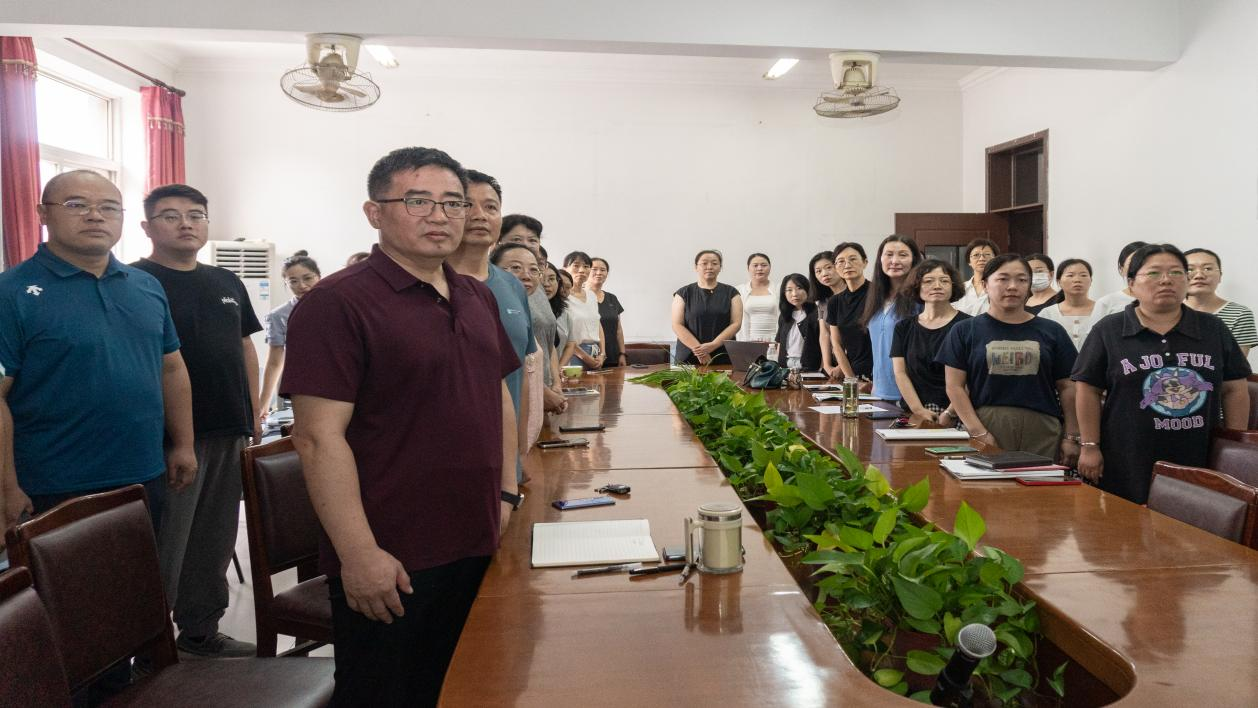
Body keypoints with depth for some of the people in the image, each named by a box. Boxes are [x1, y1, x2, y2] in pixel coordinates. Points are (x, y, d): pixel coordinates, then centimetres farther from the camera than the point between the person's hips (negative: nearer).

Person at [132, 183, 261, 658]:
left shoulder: (227, 283, 14)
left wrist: (254, 412, 13)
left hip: (229, 431, 7)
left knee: (216, 540, 14)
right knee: (165, 547, 0)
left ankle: (201, 632, 28)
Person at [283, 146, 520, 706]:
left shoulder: (478, 297, 10)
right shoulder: (338, 303, -13)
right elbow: (319, 436, -18)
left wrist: (506, 495, 10)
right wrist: (359, 554, -20)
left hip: (479, 546, 7)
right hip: (390, 562, -7)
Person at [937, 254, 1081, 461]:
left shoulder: (1052, 332, 11)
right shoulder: (964, 331, 5)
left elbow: (1066, 387, 12)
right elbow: (955, 386, 0)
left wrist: (1072, 437, 6)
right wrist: (979, 433, -9)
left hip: (1042, 432, 2)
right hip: (987, 426, -1)